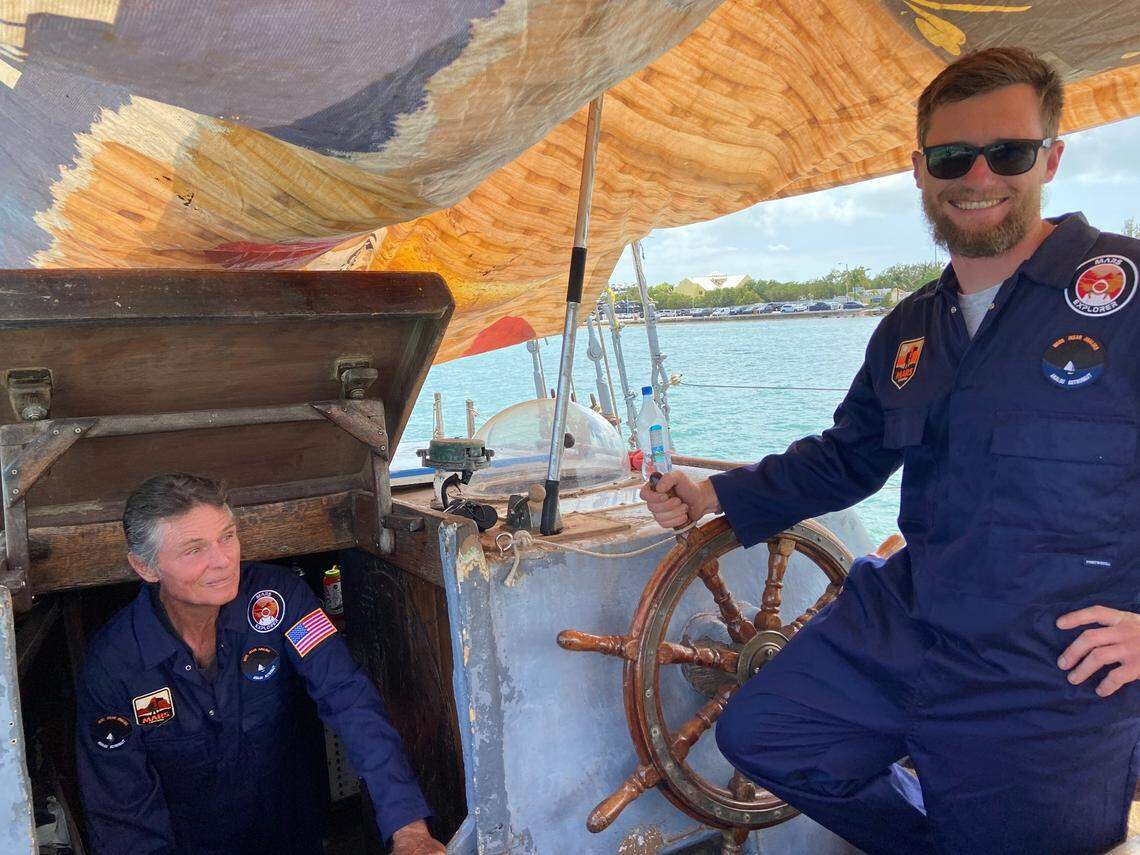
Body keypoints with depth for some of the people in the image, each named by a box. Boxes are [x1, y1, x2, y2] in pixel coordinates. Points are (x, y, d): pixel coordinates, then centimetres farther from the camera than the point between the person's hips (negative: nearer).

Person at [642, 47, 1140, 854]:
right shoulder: (909, 329, 11)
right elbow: (844, 458, 19)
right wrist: (717, 497, 8)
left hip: (1053, 681, -6)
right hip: (899, 627, 7)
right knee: (757, 734, 10)